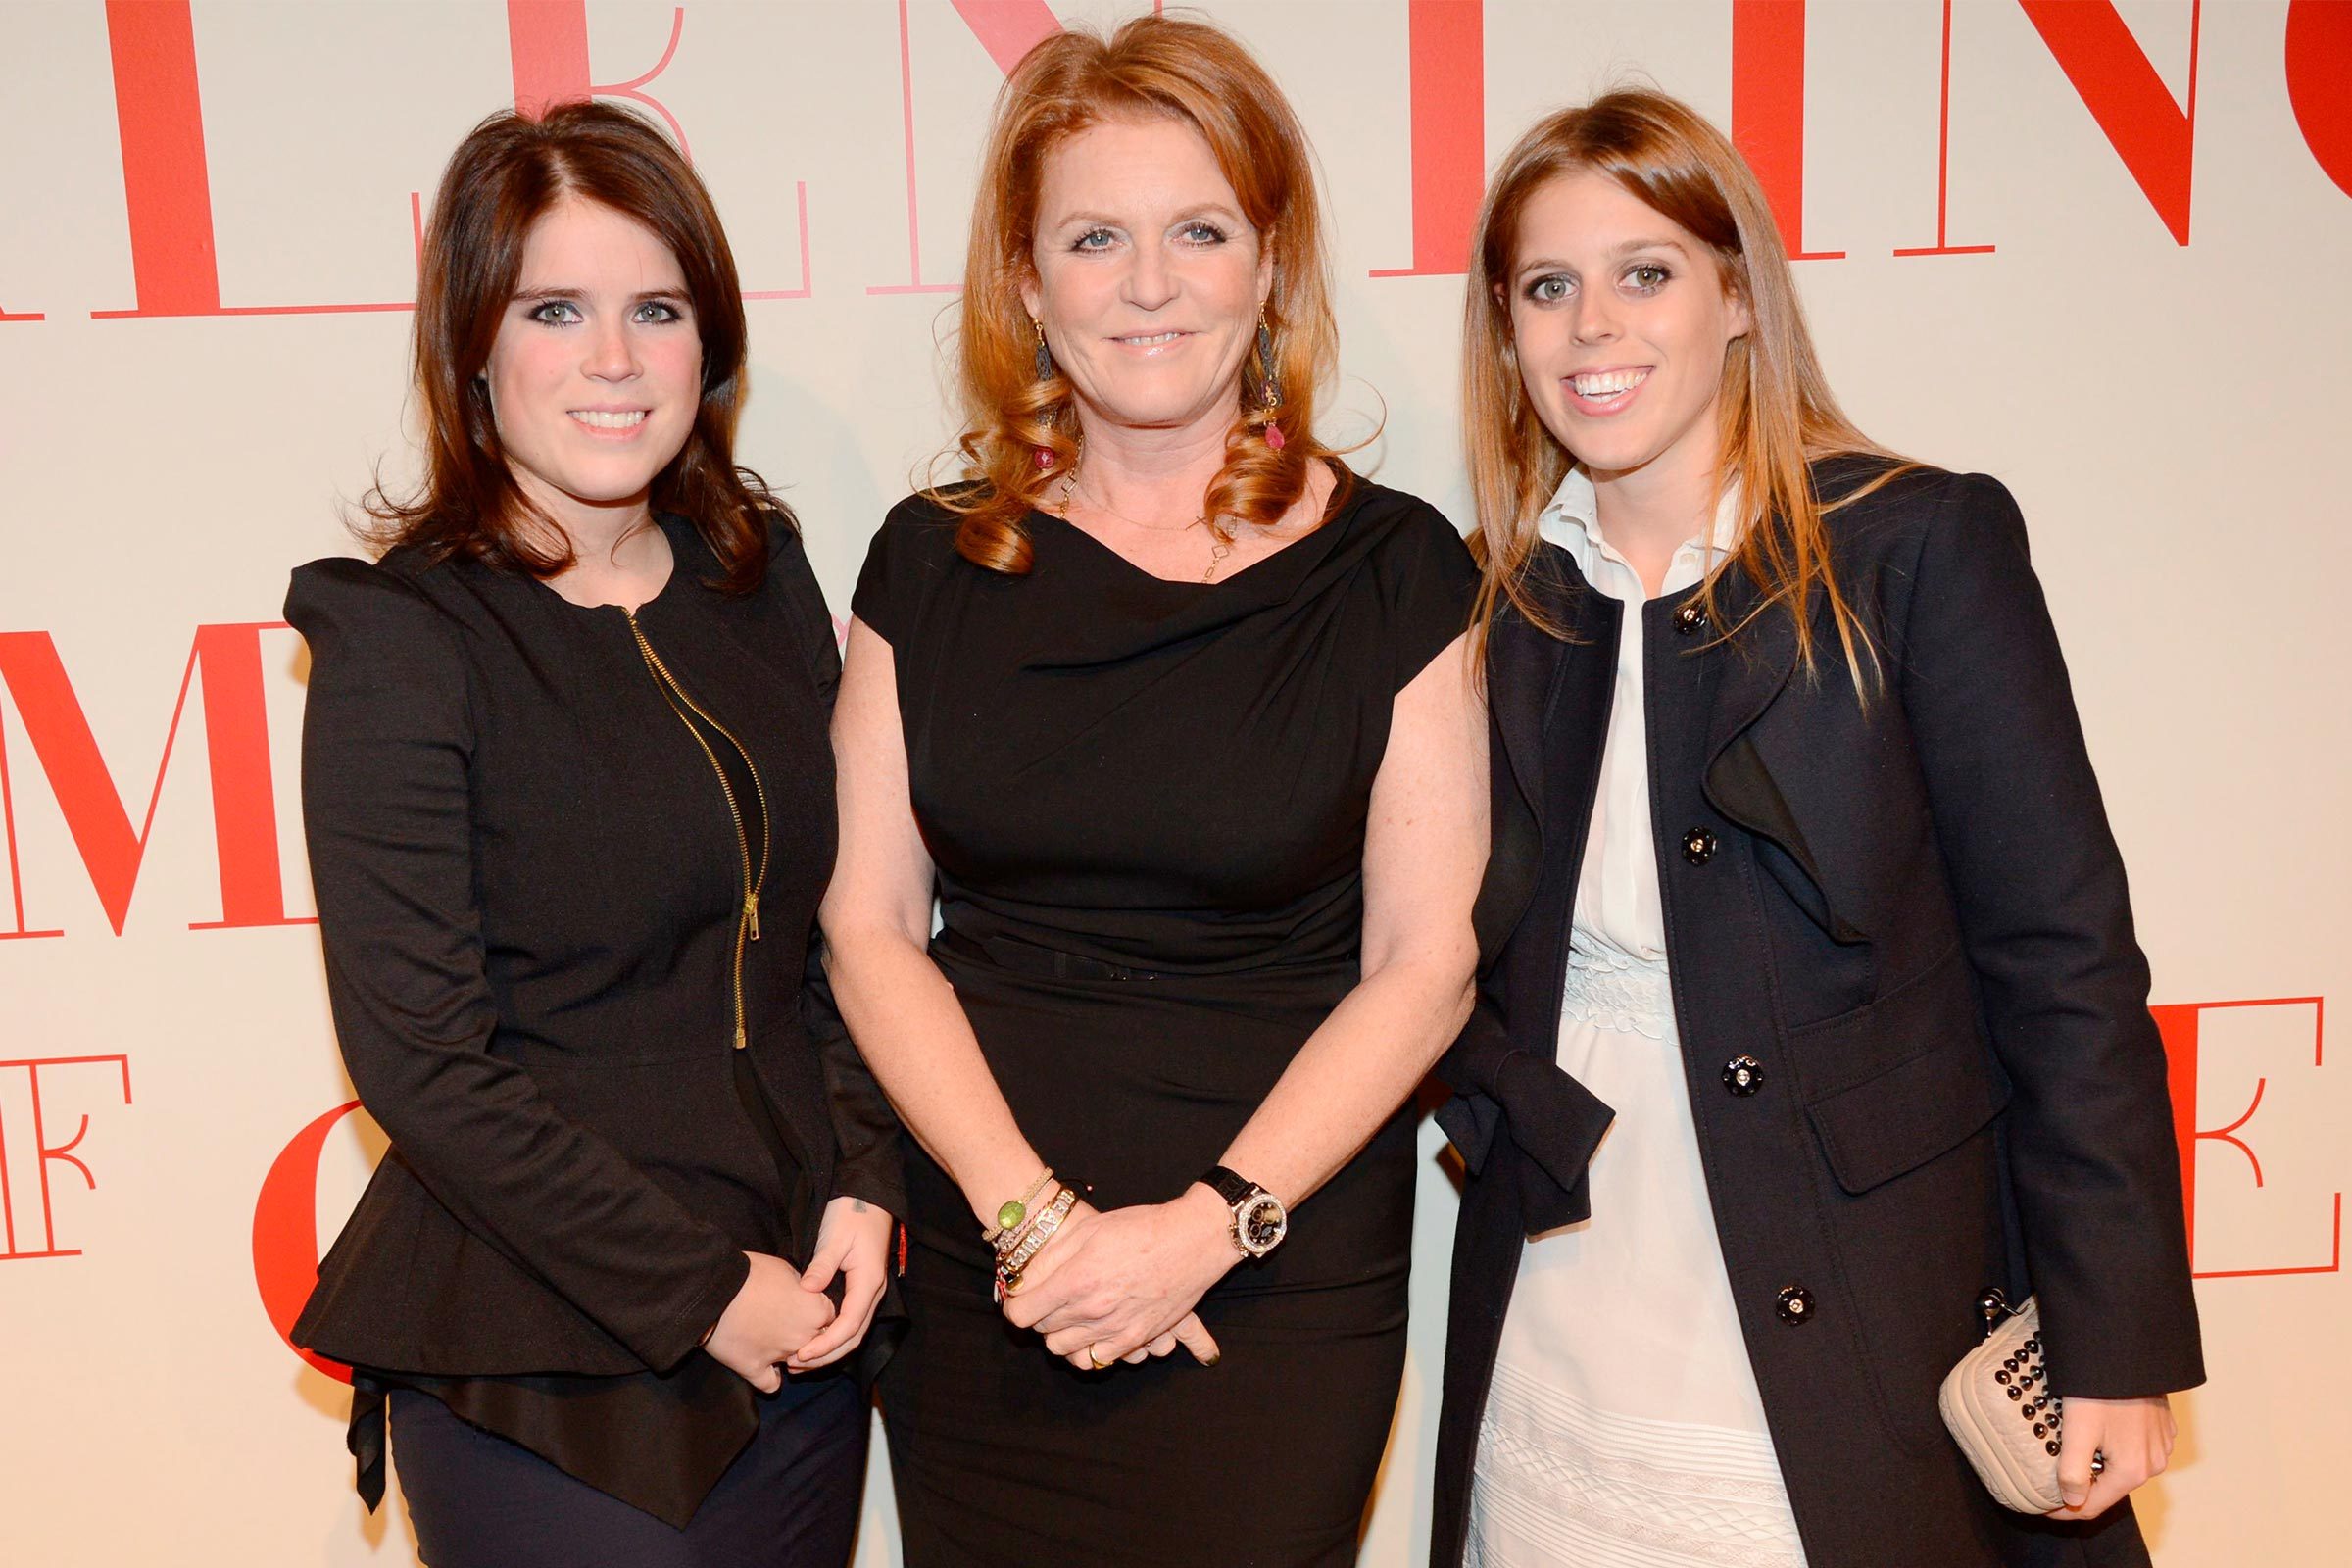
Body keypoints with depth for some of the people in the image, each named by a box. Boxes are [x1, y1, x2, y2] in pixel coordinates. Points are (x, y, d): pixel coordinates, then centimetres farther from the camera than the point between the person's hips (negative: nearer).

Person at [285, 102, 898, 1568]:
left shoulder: (765, 579, 4)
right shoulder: (399, 637, -12)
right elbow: (421, 1059, -14)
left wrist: (864, 1182, -3)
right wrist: (700, 1289, -13)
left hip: (804, 1312, 5)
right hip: (544, 1364, -5)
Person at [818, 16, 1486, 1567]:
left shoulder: (1390, 568, -4)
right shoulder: (932, 564, 2)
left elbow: (1424, 962, -6)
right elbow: (871, 926, 0)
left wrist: (1205, 1227, -14)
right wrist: (1034, 1214, -10)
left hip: (1280, 1285, -2)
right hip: (979, 1279, 2)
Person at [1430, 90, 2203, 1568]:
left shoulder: (1919, 545, -8)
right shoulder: (1500, 601, 4)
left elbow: (2067, 958, -8)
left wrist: (2119, 1347, -8)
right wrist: (1498, 1091, -5)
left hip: (1861, 1358, -3)